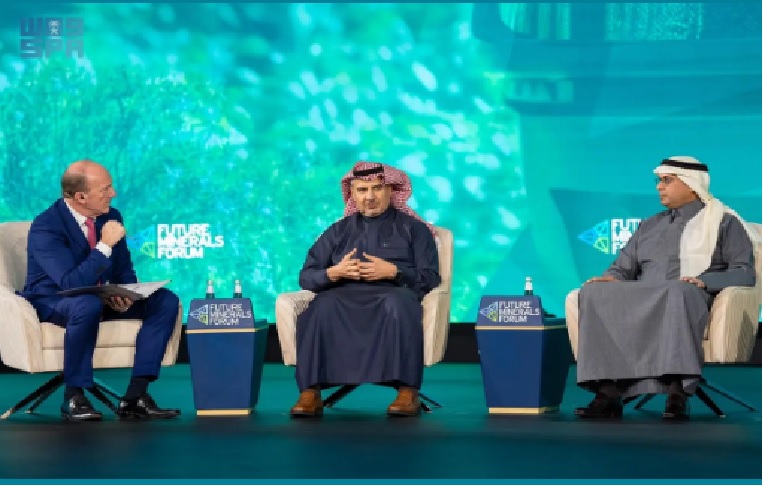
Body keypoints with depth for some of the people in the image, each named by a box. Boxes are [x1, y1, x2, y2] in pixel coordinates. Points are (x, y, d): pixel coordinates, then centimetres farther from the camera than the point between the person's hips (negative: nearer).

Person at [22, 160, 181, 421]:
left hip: (102, 299, 7)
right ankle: (73, 397, -24)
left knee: (166, 301, -12)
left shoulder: (111, 216, -1)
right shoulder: (46, 227, -22)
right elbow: (72, 284, -32)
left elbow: (125, 272, 9)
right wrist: (105, 246, -34)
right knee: (88, 305, -41)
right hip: (53, 303, -7)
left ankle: (136, 396, -17)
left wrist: (125, 297, -14)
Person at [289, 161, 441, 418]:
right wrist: (334, 273, -7)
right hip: (345, 297, 2)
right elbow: (305, 278, 15)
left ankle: (407, 392, -42)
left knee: (398, 303, -40)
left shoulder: (413, 229, 18)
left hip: (391, 294, -2)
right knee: (321, 306, -35)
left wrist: (393, 271, -11)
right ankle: (310, 393, -39)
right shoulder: (339, 231, 23)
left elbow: (430, 278, 6)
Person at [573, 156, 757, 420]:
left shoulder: (724, 223, 15)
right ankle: (609, 393, -37)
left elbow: (744, 273, 3)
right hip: (642, 303, 5)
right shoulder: (649, 226, 30)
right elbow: (623, 268, 26)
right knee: (595, 293, -26)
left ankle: (677, 394, -49)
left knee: (678, 293, -42)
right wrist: (610, 278, 1)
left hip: (692, 298, -5)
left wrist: (705, 281, -16)